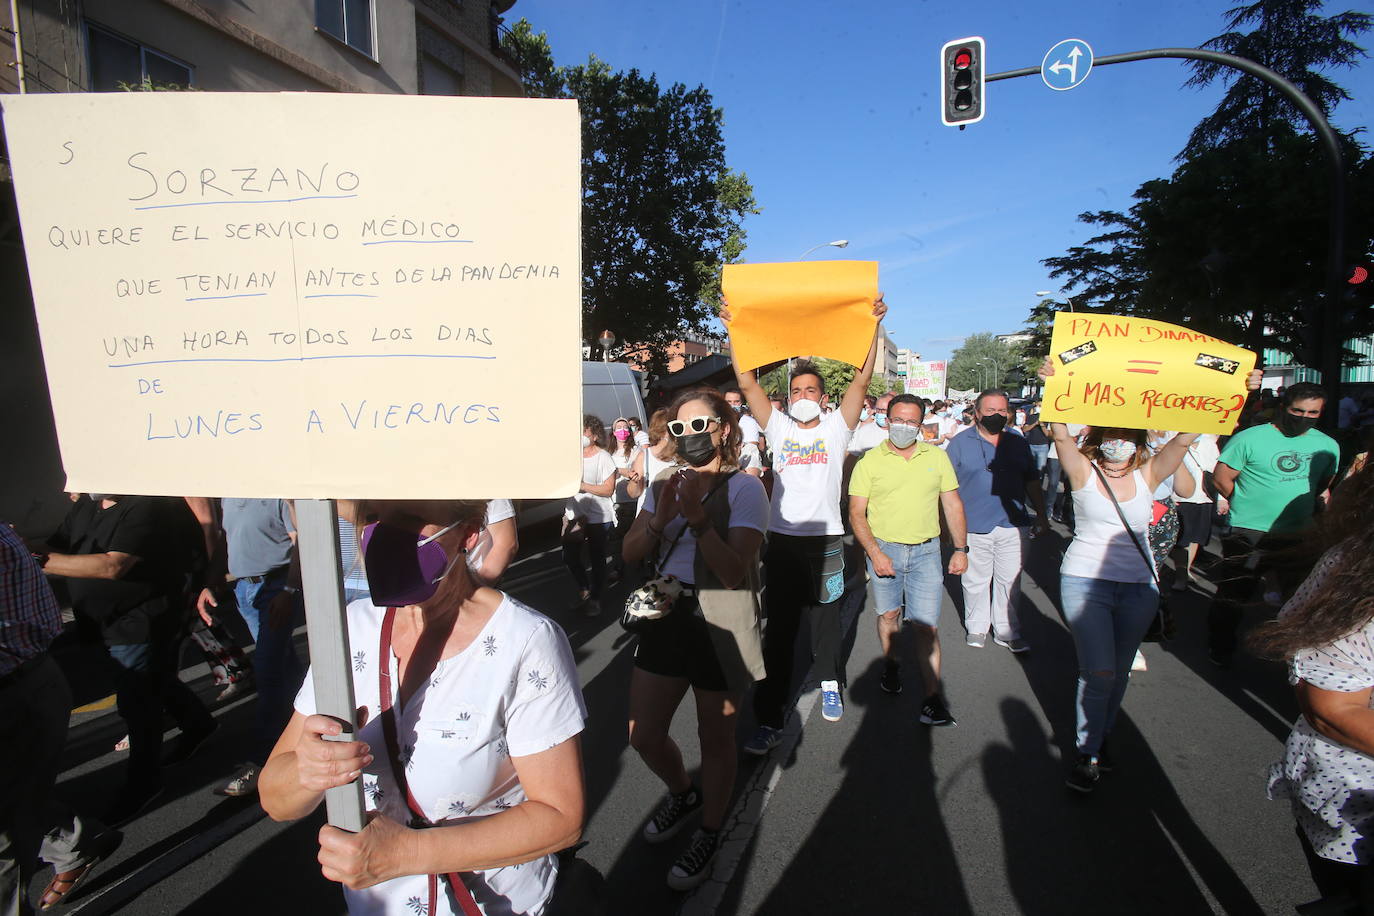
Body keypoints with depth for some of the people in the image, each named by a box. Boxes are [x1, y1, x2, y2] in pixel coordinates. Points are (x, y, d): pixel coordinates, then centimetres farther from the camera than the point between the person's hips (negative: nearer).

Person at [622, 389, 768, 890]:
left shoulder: (744, 487, -12)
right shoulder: (665, 484, 6)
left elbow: (734, 572, -20)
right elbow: (631, 554, 0)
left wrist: (699, 519, -31)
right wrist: (660, 520, -19)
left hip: (722, 624, -5)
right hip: (668, 615, 6)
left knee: (716, 740, 11)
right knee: (643, 736, 11)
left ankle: (708, 834, 37)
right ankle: (683, 794, 43)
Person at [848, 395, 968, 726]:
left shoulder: (937, 457, 4)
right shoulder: (870, 461, -3)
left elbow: (953, 504, 8)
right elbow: (856, 513, -5)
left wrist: (961, 549, 3)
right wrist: (874, 553, -14)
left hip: (926, 551, 0)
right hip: (884, 549, 0)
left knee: (927, 624, -4)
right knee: (889, 614, 15)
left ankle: (932, 697, 1)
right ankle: (890, 664, 41)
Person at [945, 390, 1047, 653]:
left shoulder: (1018, 443, 12)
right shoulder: (960, 443, 0)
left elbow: (1032, 482, 19)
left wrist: (1041, 514, 16)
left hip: (1013, 526, 3)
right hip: (974, 527, -3)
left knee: (1010, 581, 8)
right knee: (976, 581, 7)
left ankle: (1007, 631, 21)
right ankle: (977, 627, 24)